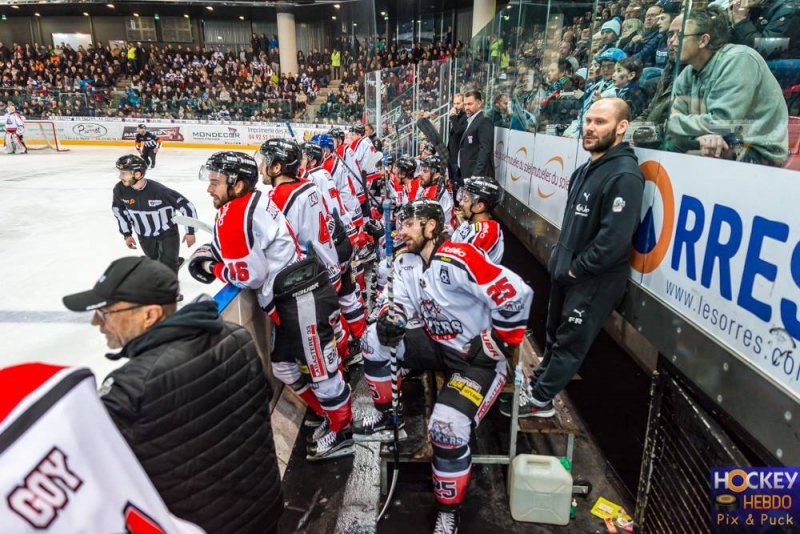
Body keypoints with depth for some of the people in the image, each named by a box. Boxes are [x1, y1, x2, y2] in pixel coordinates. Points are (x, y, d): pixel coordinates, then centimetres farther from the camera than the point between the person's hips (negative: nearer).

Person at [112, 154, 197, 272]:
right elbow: (119, 210, 2)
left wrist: (190, 231, -18)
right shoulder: (120, 189, -19)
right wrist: (127, 233, 2)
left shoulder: (159, 190, -33)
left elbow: (186, 206, -24)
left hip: (167, 233, -5)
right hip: (144, 236, 5)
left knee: (167, 268, -2)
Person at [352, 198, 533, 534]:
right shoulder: (405, 263, 0)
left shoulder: (458, 260, -27)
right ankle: (387, 420, 18)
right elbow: (403, 303, 10)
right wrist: (391, 317, -15)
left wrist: (496, 346, -18)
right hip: (437, 344, 8)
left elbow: (516, 295, -29)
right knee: (376, 339, 1)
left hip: (477, 358, -8)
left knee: (447, 428, -26)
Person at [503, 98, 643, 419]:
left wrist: (576, 269, -18)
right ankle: (538, 384, 39)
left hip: (594, 279, -9)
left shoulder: (624, 176, -22)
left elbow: (615, 239, -28)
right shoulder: (588, 168, 10)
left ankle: (539, 401, 19)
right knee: (554, 334, 22)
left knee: (570, 343, 5)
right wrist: (561, 257, 11)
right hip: (566, 269, 9)